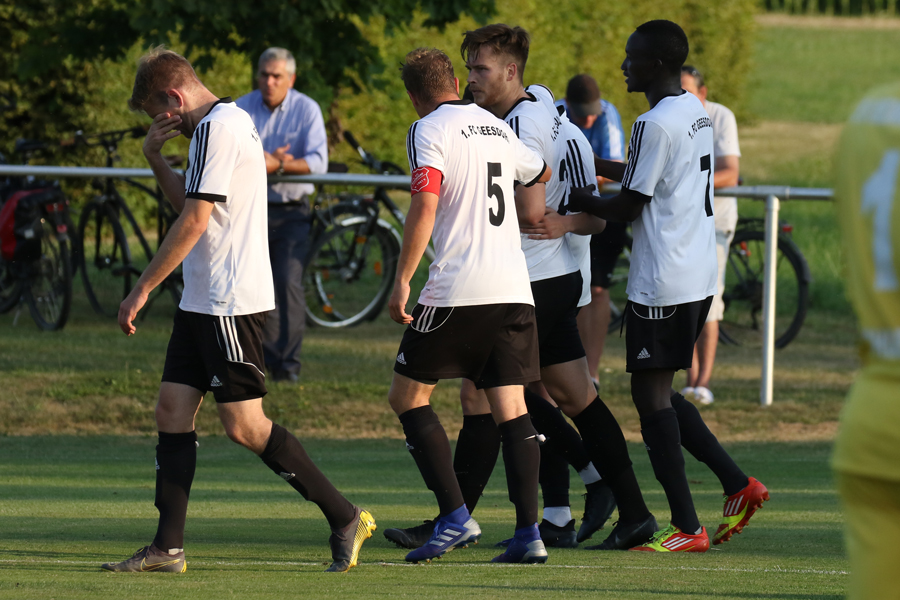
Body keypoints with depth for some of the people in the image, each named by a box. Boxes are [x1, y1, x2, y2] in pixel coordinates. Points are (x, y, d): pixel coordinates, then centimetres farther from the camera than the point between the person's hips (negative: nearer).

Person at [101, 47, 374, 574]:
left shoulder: (216, 129, -15)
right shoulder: (232, 122, 17)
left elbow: (194, 220, -20)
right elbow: (190, 207, 27)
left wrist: (143, 289, -16)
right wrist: (157, 159, 11)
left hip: (232, 303, -11)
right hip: (203, 303, 11)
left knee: (245, 424, -8)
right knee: (172, 412, 6)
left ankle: (345, 518, -1)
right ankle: (168, 549, 5)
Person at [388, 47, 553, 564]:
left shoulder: (429, 131, -3)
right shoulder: (498, 129, 17)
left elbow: (425, 208, -15)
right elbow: (541, 173, 37)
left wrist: (402, 281, -13)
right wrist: (531, 201, 58)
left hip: (458, 290, -6)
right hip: (515, 289, 6)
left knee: (408, 396, 6)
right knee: (512, 409, 5)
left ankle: (456, 518, -5)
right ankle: (529, 533, -4)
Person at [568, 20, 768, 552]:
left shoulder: (656, 124, -16)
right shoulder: (696, 113, 12)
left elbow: (628, 206, -12)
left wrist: (574, 199, 2)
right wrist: (591, 164, 29)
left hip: (662, 284, -9)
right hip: (700, 276, 9)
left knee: (651, 393, -4)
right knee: (659, 392, 18)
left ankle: (687, 527, -5)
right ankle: (739, 486, 12)